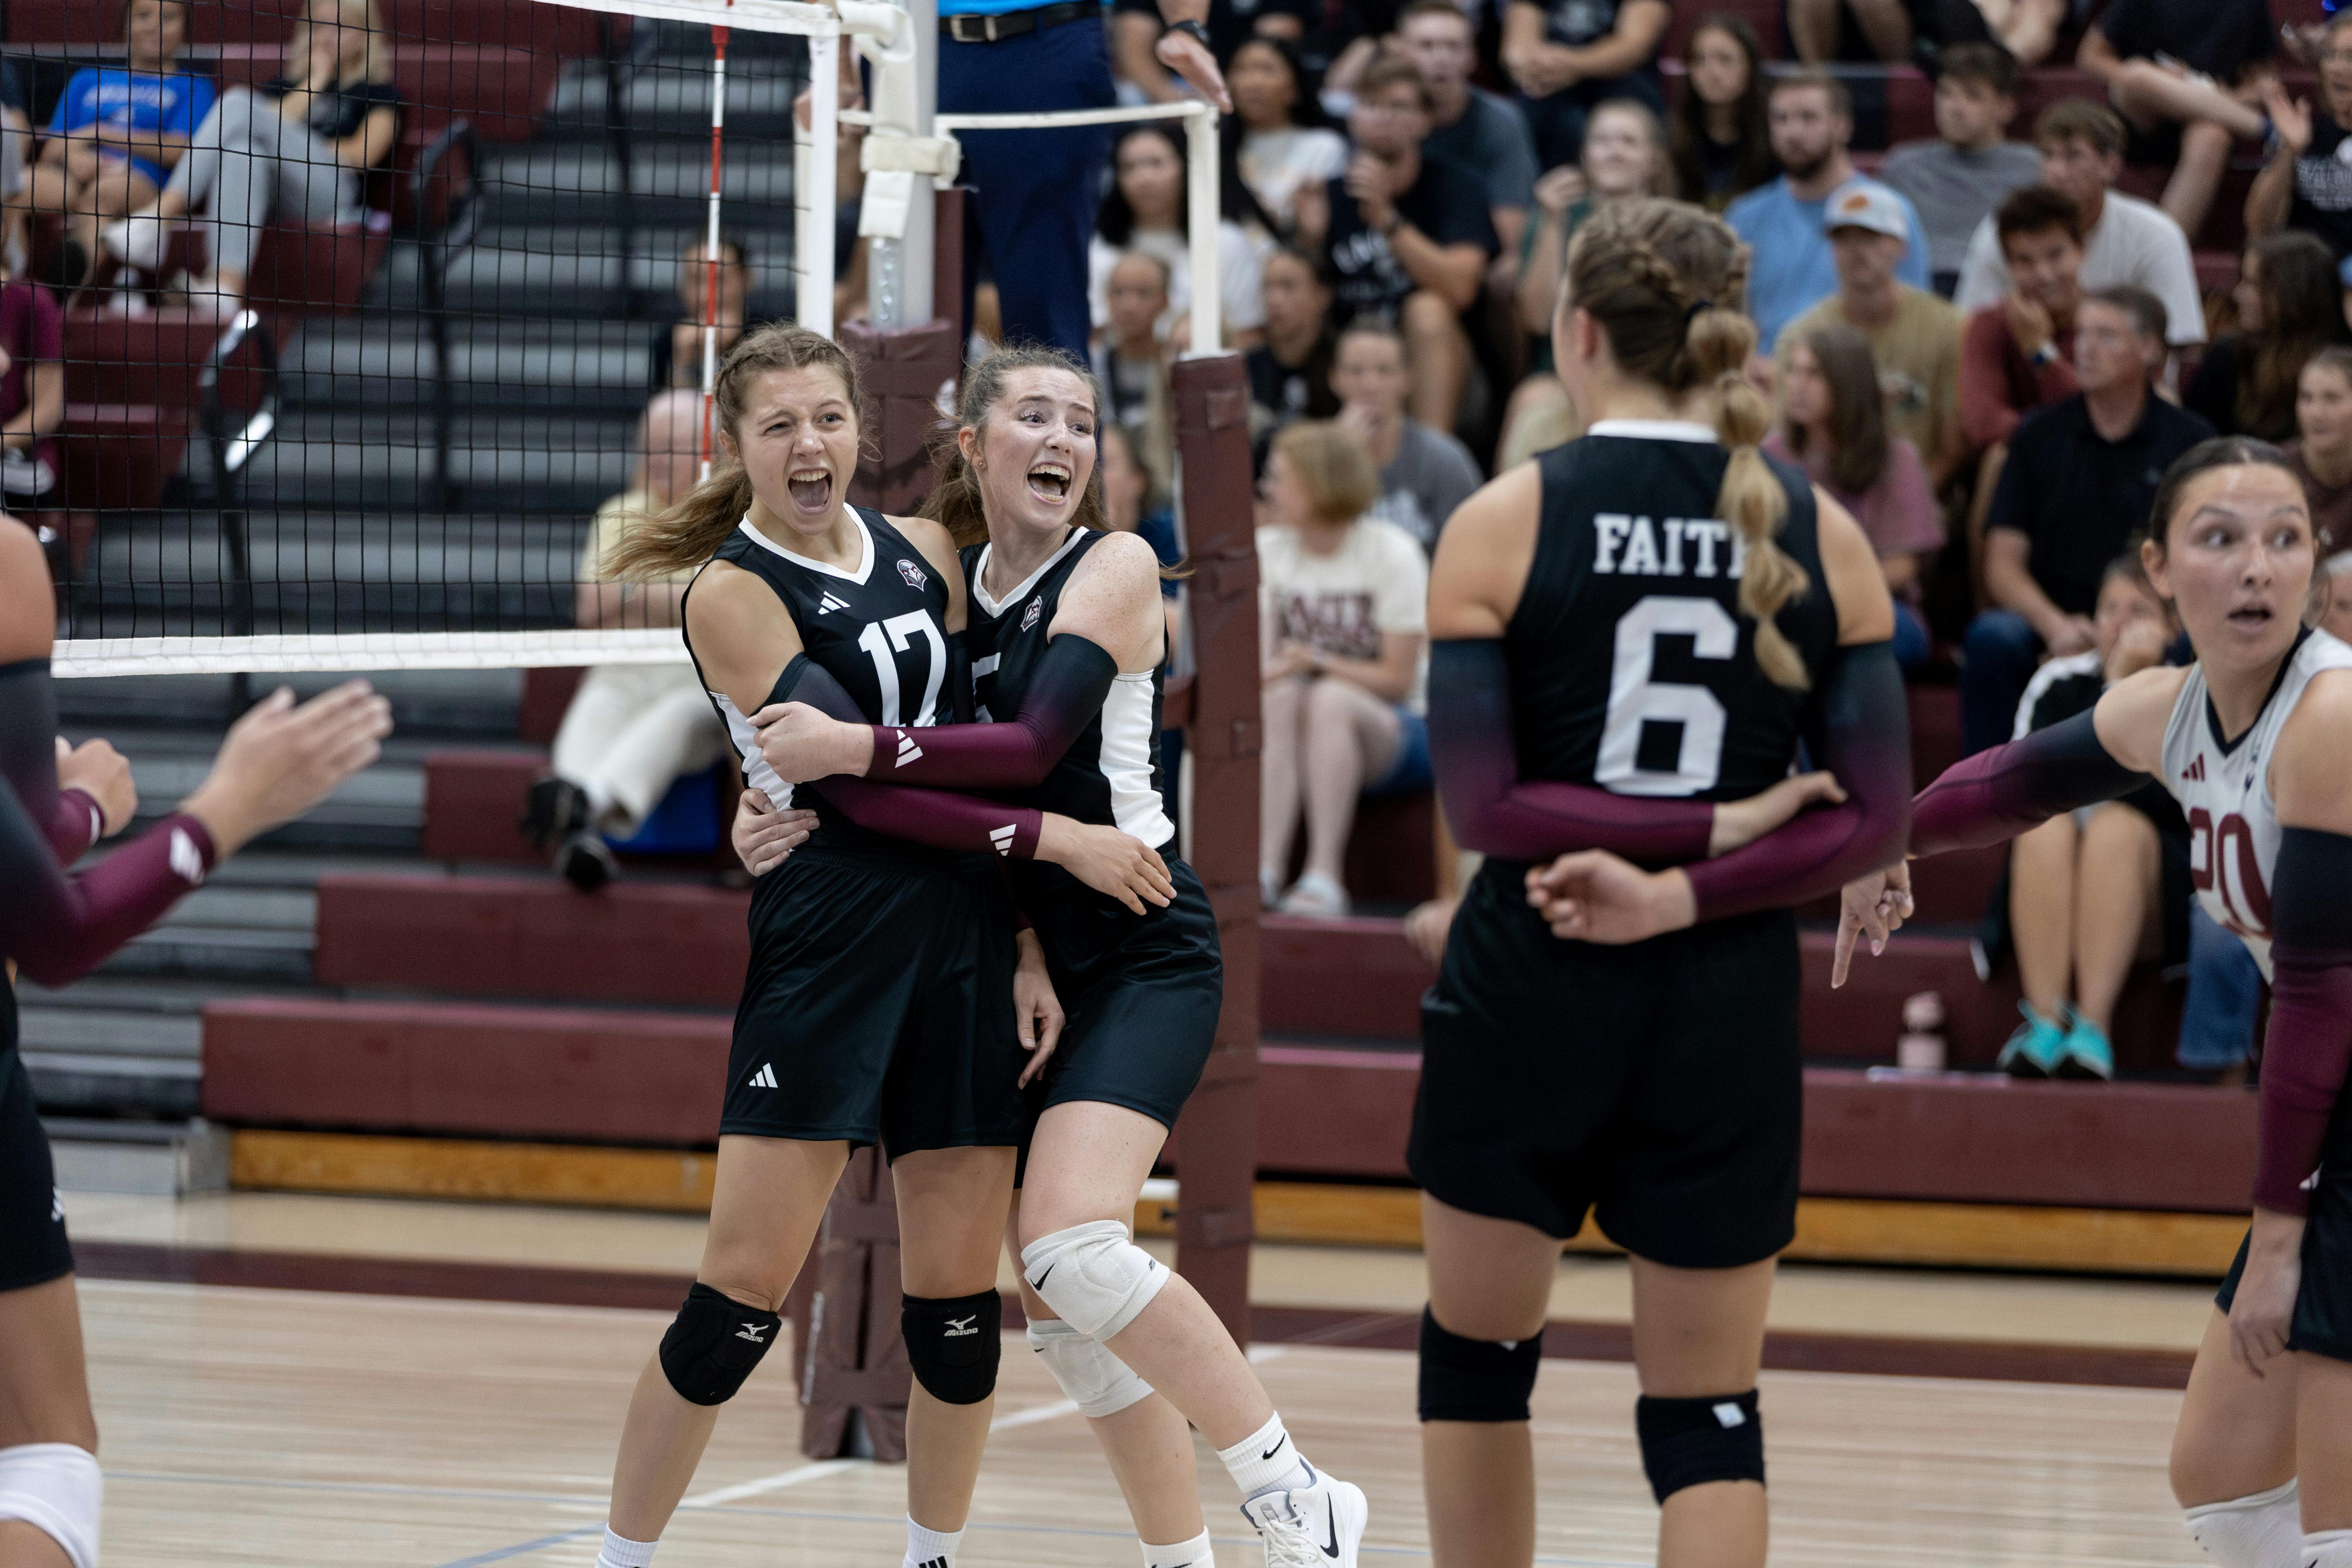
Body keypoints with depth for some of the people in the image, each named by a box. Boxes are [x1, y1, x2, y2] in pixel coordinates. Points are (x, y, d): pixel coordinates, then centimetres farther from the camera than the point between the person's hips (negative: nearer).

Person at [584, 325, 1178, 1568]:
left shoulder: (924, 554, 12)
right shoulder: (731, 593, -5)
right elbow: (855, 780, -13)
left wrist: (1026, 941, 5)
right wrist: (1058, 840, -15)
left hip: (968, 946, 5)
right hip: (827, 942, -5)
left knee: (957, 1298, 4)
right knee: (743, 1291, -8)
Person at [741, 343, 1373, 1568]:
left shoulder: (1114, 568, -8)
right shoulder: (949, 580, 10)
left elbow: (1032, 744, -20)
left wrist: (855, 751, -27)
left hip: (1142, 955, -7)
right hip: (1027, 964, 7)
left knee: (1074, 1248, -24)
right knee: (1060, 1311, 7)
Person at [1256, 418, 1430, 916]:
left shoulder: (1392, 553, -7)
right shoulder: (1267, 550, 6)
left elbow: (1397, 680, -9)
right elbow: (1258, 661, -2)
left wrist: (1318, 662, -22)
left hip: (1393, 730, -3)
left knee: (1330, 700, -36)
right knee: (1280, 699, -32)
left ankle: (1324, 876, -42)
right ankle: (1265, 869, -46)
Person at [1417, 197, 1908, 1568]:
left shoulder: (1503, 525, -6)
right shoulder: (1820, 534, 1)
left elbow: (1482, 803, -12)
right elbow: (1875, 818, -4)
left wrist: (1716, 822, -10)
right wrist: (1687, 894, -12)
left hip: (1530, 986, -2)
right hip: (1732, 1001, 2)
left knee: (1478, 1353, 19)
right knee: (1709, 1413, 5)